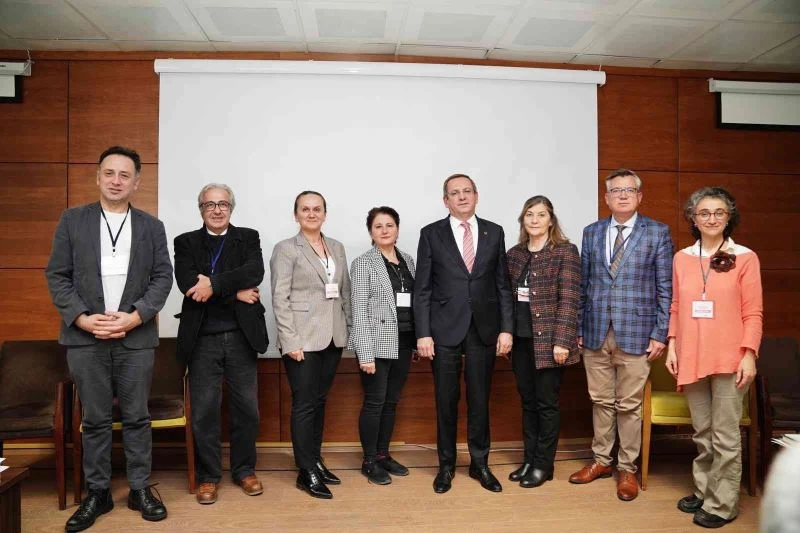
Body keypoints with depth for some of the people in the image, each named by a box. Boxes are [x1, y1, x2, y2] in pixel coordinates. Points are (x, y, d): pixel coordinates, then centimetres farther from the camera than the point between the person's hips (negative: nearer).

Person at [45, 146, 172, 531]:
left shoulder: (152, 226, 7)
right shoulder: (72, 220, 6)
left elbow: (163, 277, 2)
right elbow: (57, 275, 3)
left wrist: (135, 316, -12)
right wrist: (82, 318, -10)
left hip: (136, 337, 0)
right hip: (85, 336, 0)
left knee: (137, 417, 6)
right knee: (94, 419, 8)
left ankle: (140, 489, 19)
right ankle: (97, 493, 21)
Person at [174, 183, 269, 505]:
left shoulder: (248, 237, 7)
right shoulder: (186, 242, 7)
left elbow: (255, 273, -11)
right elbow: (186, 283, -10)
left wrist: (213, 283, -20)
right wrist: (235, 293, -14)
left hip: (241, 336, 1)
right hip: (203, 338, 0)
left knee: (247, 408, 8)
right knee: (204, 411, 5)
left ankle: (244, 470, 25)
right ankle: (208, 476, 21)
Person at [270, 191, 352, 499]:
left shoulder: (337, 248, 12)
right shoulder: (286, 249, -3)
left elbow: (345, 292, 14)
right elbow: (280, 299, -9)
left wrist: (347, 329, 7)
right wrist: (290, 341, -15)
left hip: (333, 337, 5)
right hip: (302, 339, -5)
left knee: (320, 401, 14)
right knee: (304, 404, 0)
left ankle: (316, 461, 25)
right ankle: (307, 472, 10)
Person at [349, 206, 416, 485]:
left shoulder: (407, 260, 11)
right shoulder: (363, 263, -5)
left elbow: (415, 301, 12)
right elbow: (359, 310, -10)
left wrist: (419, 339, 7)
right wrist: (365, 353, -16)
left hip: (403, 342, 5)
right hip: (377, 343, -5)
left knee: (391, 402, 13)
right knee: (374, 402, 2)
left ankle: (383, 455, 26)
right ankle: (369, 461, 16)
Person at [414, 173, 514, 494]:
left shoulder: (494, 233, 7)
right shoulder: (431, 234, 1)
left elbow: (503, 285, 7)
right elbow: (422, 289, -1)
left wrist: (506, 329, 0)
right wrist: (423, 334, -8)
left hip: (484, 330, 2)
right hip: (445, 330, -1)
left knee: (480, 400, 9)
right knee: (446, 401, 8)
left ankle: (479, 463, 26)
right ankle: (446, 465, 24)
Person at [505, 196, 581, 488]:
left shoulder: (566, 251, -6)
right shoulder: (514, 254, 10)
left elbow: (569, 299, -12)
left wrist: (561, 341, -17)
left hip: (548, 339, -5)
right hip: (520, 339, 5)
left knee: (547, 403, 5)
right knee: (527, 402, 13)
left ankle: (543, 465, 19)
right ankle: (529, 460, 26)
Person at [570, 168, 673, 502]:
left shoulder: (657, 233, 0)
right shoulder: (591, 233, 9)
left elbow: (665, 288, -1)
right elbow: (583, 284, 10)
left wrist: (660, 335, -6)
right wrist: (579, 328, 7)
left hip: (636, 333, -3)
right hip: (596, 333, 3)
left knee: (629, 406, 6)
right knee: (601, 401, 13)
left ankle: (627, 469, 22)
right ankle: (601, 460, 29)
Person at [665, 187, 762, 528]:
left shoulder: (745, 258, -3)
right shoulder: (682, 258, 8)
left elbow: (753, 313, -4)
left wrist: (749, 354, -11)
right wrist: (672, 346, 4)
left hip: (730, 359, -3)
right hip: (692, 358, 4)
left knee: (725, 435, 3)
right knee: (702, 433, 15)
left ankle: (722, 504, 16)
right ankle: (703, 491, 29)